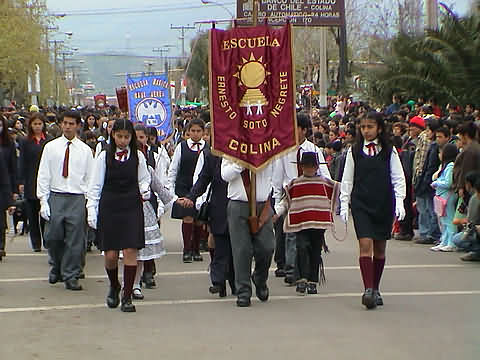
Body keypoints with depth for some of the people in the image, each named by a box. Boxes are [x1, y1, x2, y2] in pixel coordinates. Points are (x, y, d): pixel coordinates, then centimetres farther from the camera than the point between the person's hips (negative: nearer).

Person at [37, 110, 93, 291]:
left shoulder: (85, 150, 7)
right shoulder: (51, 147, 5)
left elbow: (90, 178, 8)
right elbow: (43, 175, 4)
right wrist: (43, 201, -3)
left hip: (77, 198, 0)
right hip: (55, 197, 0)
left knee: (75, 240, -1)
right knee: (53, 238, 1)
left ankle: (71, 276, 9)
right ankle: (56, 268, 27)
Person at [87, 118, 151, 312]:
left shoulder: (138, 156, 5)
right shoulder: (104, 156, 2)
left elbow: (144, 179, 17)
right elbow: (95, 185, 4)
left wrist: (145, 190, -5)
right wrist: (91, 211, -2)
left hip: (132, 208, 0)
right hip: (109, 207, 0)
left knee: (130, 251, -7)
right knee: (110, 254, 0)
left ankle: (127, 296, 0)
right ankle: (114, 286, 29)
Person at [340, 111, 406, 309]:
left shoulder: (389, 151, 3)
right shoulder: (354, 151, 5)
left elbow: (398, 178, 3)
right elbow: (347, 180, 8)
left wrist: (399, 202, -7)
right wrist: (344, 204, 4)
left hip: (384, 204, 1)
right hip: (361, 204, -1)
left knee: (380, 247, 8)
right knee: (365, 244, -13)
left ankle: (375, 289, 20)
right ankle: (368, 289, -18)